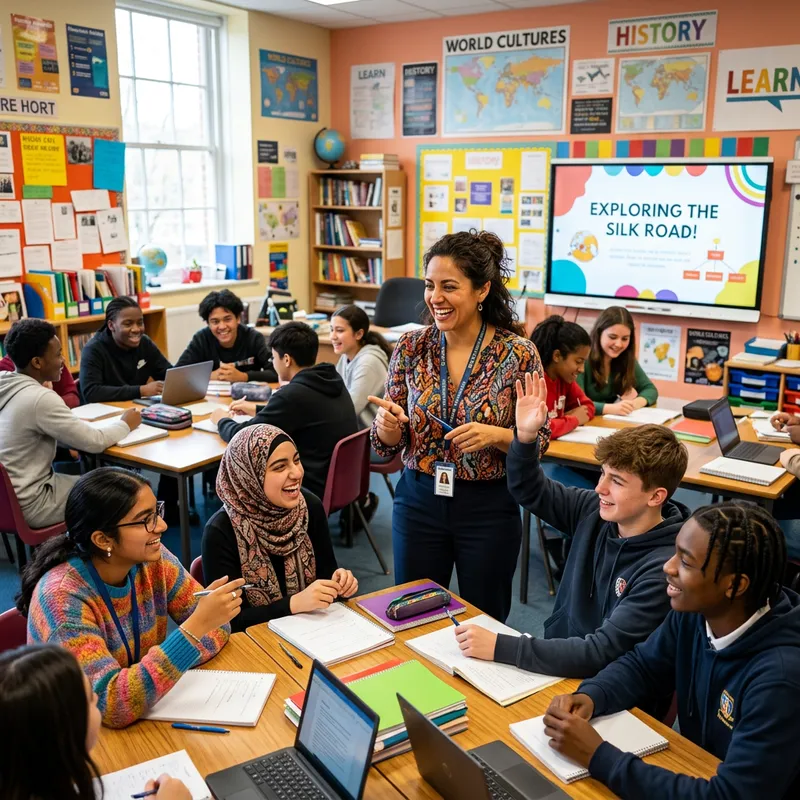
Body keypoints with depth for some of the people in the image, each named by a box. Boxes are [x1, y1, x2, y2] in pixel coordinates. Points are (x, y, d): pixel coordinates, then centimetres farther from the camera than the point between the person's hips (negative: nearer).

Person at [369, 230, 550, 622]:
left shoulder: (518, 353, -12)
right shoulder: (410, 348, -4)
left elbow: (538, 441, -4)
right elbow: (387, 445, 2)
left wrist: (495, 435, -23)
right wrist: (387, 425, -20)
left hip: (489, 507, -2)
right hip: (418, 501, 2)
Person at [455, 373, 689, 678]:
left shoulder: (665, 569, -23)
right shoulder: (595, 512, -4)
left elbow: (603, 653, -28)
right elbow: (529, 491, 10)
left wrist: (499, 647, -30)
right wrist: (526, 436, -10)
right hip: (557, 658, 6)